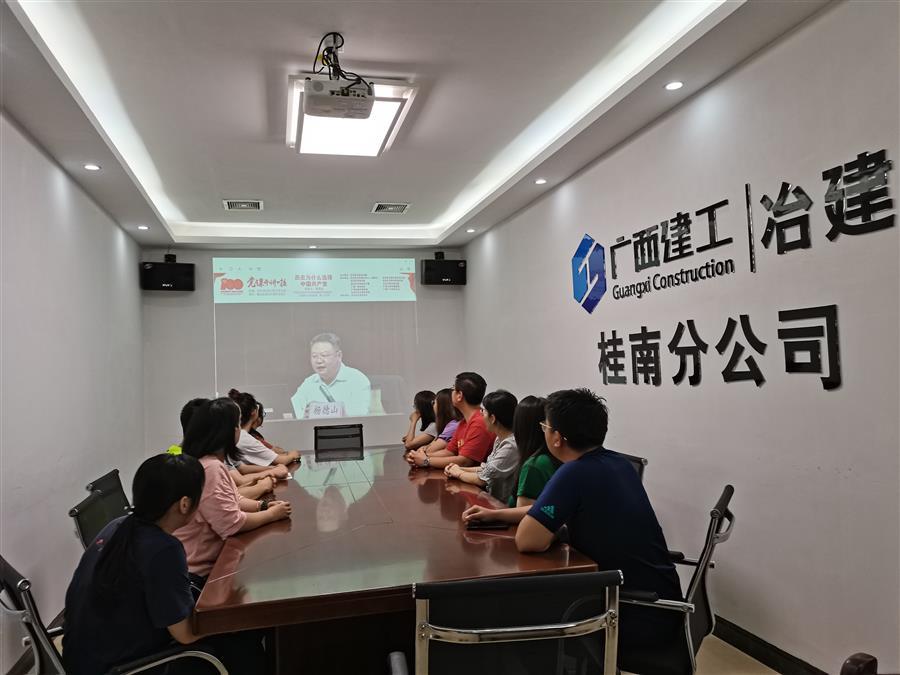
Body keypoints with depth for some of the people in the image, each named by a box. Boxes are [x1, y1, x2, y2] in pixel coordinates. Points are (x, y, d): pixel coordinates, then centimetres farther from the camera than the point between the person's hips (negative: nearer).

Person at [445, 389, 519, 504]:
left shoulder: (511, 446, -23)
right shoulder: (500, 439, 6)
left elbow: (482, 479, -20)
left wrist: (459, 473, -3)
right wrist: (461, 469, 1)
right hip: (491, 498, 7)